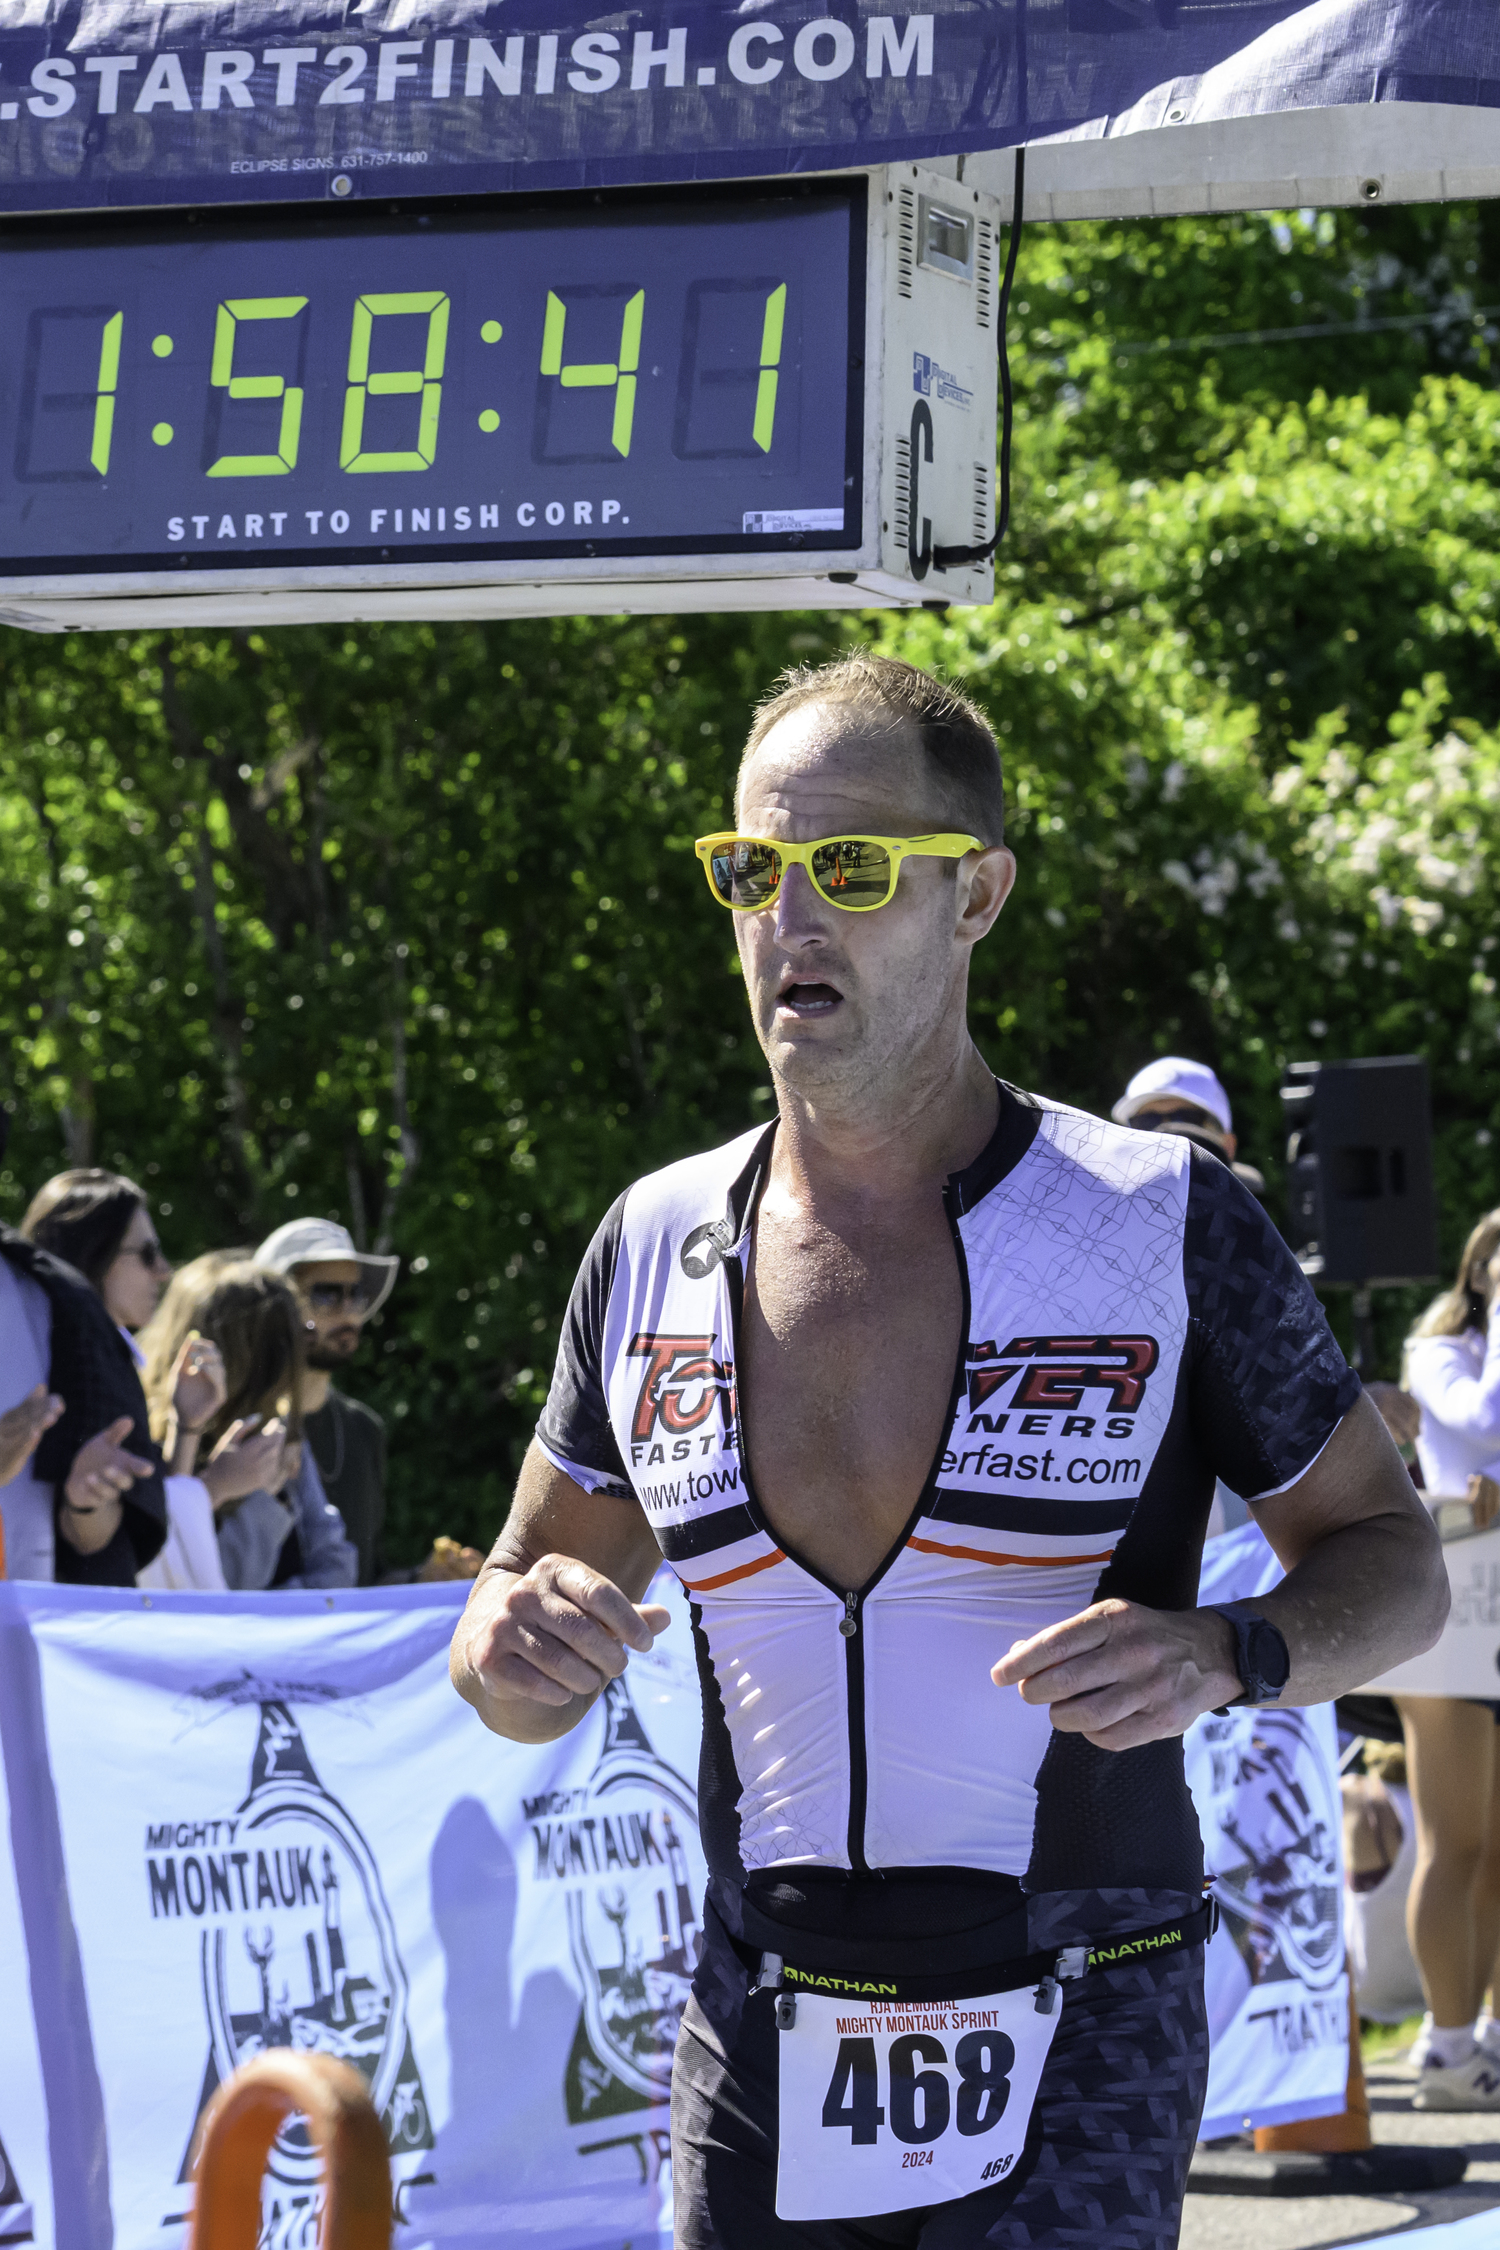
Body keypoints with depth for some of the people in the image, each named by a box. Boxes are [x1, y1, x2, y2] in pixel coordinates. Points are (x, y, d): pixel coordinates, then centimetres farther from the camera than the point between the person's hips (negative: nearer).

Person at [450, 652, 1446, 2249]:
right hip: (760, 2060, 4)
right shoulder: (656, 1250, 4)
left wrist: (1226, 1657, -19)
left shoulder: (1165, 1225, -5)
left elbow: (1394, 1559, 3)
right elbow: (525, 1643, 13)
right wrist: (518, 1647, -12)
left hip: (1078, 2060, -3)